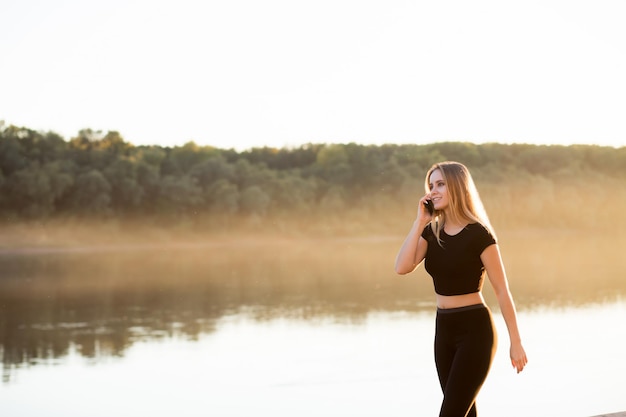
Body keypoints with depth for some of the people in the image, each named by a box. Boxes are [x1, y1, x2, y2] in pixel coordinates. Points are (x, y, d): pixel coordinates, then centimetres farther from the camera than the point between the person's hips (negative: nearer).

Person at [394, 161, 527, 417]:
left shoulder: (479, 234, -13)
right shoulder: (432, 232, 6)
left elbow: (502, 291, -10)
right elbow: (402, 268, -9)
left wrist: (515, 342, -10)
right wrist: (420, 221, -9)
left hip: (475, 330, -7)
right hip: (444, 329, 7)